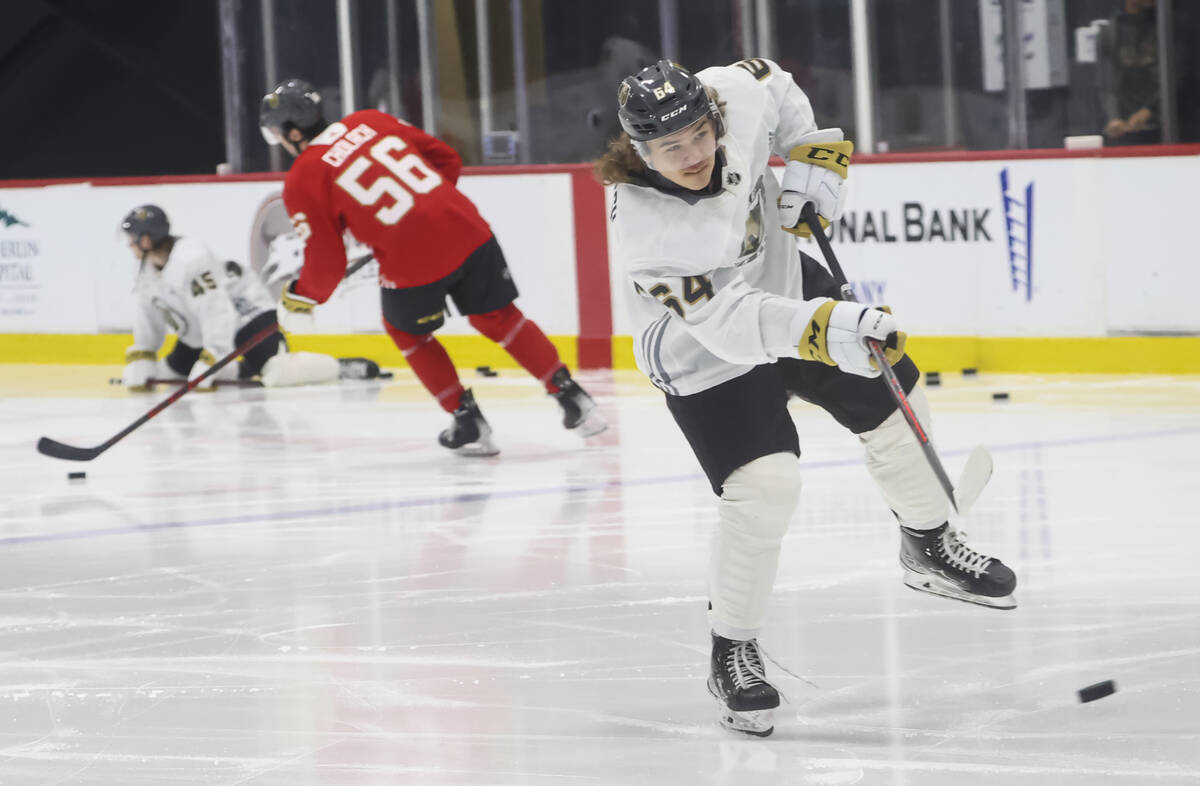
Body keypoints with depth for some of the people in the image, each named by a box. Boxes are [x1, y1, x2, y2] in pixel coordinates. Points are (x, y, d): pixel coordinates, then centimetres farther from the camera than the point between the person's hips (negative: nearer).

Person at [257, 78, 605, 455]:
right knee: (498, 318, 21)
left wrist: (300, 298, 17)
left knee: (408, 332, 24)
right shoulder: (369, 122, 15)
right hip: (466, 229, 4)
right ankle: (570, 396, 18)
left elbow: (326, 259, 0)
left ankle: (468, 423, 22)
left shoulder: (302, 183, 0)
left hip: (413, 263, -4)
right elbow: (447, 159, 19)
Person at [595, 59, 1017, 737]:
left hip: (781, 280, 6)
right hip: (706, 357, -6)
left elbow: (777, 87, 2)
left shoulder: (737, 96, -24)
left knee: (892, 399, 15)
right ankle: (733, 650, 0)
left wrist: (815, 158, -10)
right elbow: (727, 322, -41)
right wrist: (822, 328, -53)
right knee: (766, 484, -21)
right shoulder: (644, 228, -37)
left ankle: (929, 547, 43)